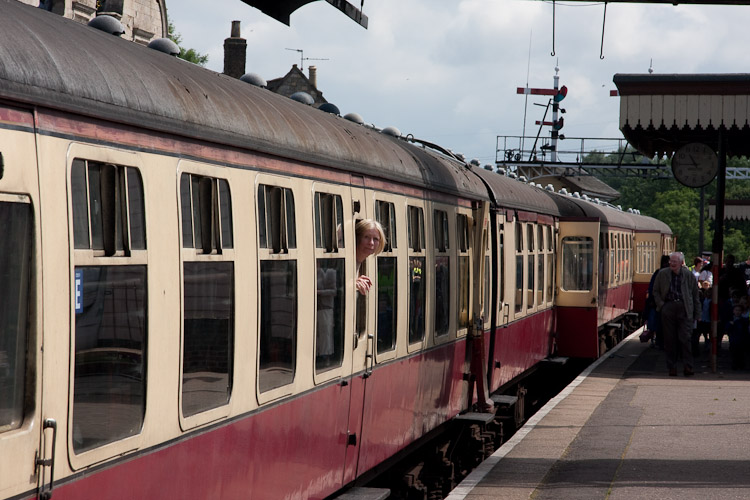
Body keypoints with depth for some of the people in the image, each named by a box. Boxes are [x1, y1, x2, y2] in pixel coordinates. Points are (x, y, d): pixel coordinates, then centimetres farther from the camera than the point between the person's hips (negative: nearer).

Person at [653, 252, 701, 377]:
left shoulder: (689, 275, 5)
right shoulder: (662, 274, 8)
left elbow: (695, 296, 11)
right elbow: (656, 291, 16)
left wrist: (697, 314, 9)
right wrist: (661, 305, 1)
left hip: (684, 309, -2)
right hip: (668, 308, 2)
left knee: (685, 338, -10)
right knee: (669, 339, 3)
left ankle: (687, 366, -6)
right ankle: (672, 367, 10)